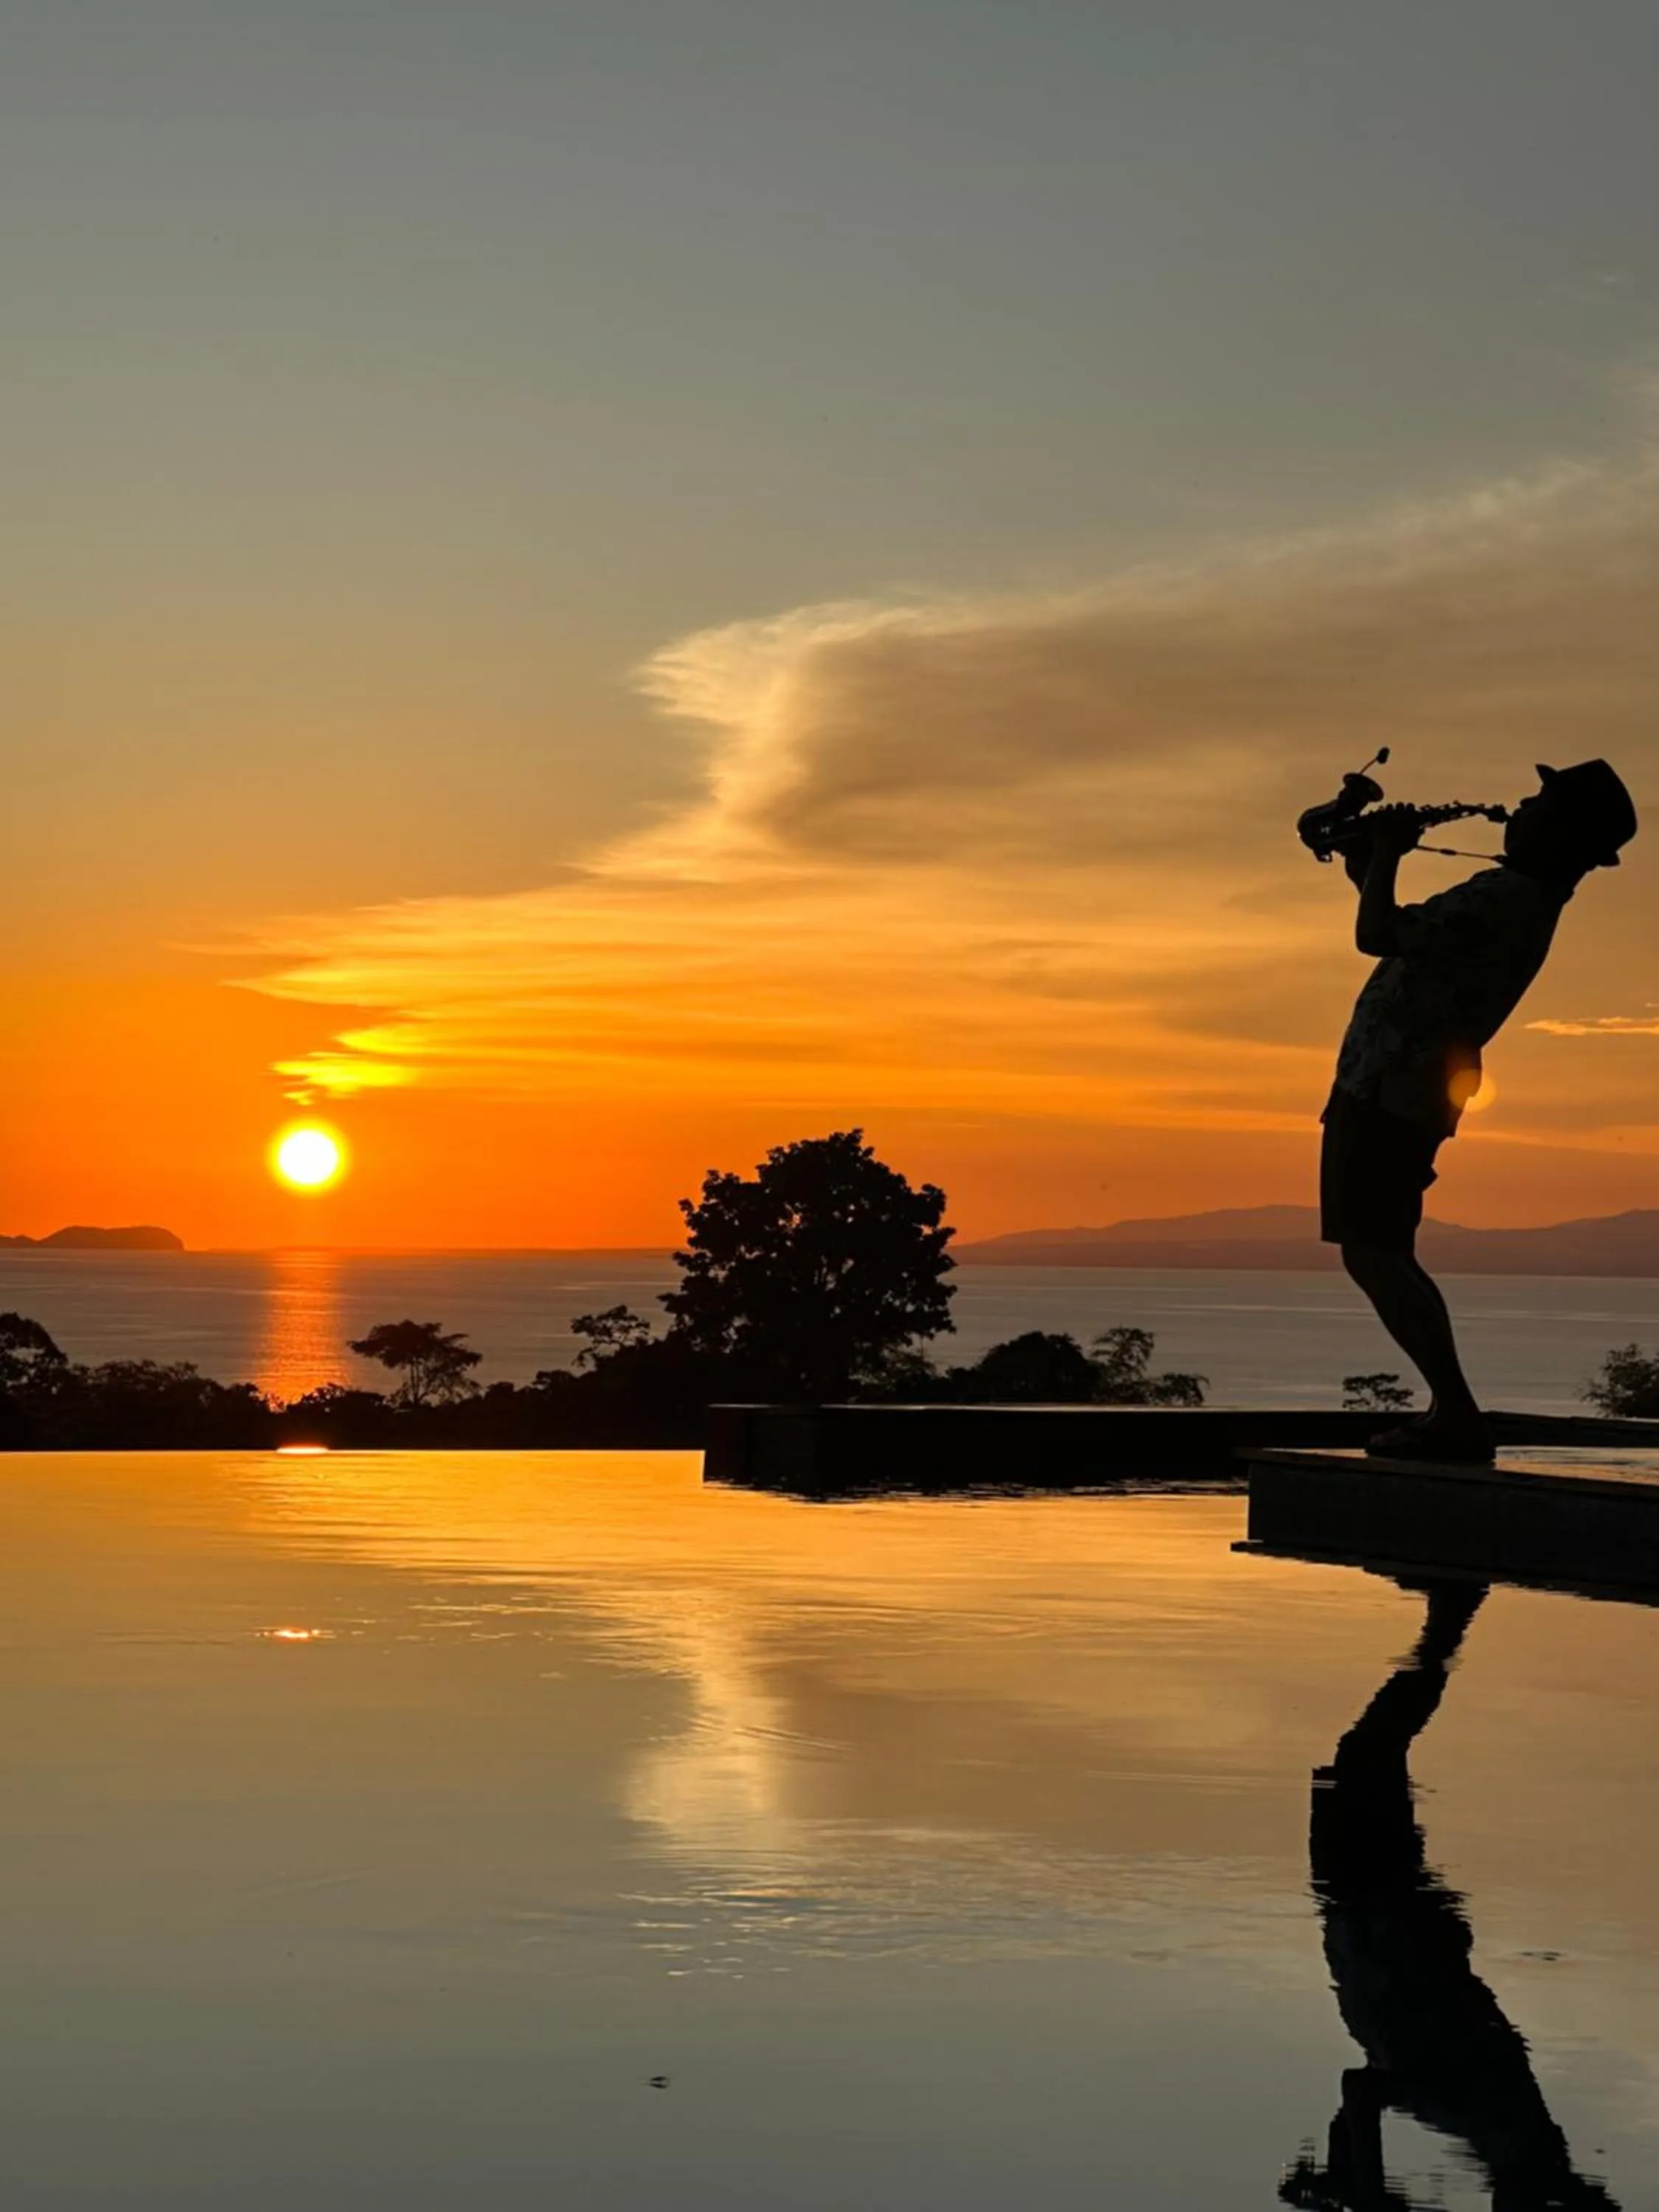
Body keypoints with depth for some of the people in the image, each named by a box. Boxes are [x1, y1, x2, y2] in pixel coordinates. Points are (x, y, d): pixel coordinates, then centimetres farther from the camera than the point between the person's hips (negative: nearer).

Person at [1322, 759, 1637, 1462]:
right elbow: (1410, 937, 30)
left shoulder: (1503, 897, -19)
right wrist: (1370, 871, 22)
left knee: (1372, 1253, -11)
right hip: (1395, 1093, 11)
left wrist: (1385, 855, -9)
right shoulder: (1521, 899, 15)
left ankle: (1457, 1416, -13)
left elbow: (1376, 937, -24)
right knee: (1377, 1254, 17)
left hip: (1385, 1093, -11)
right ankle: (1451, 1411, 15)